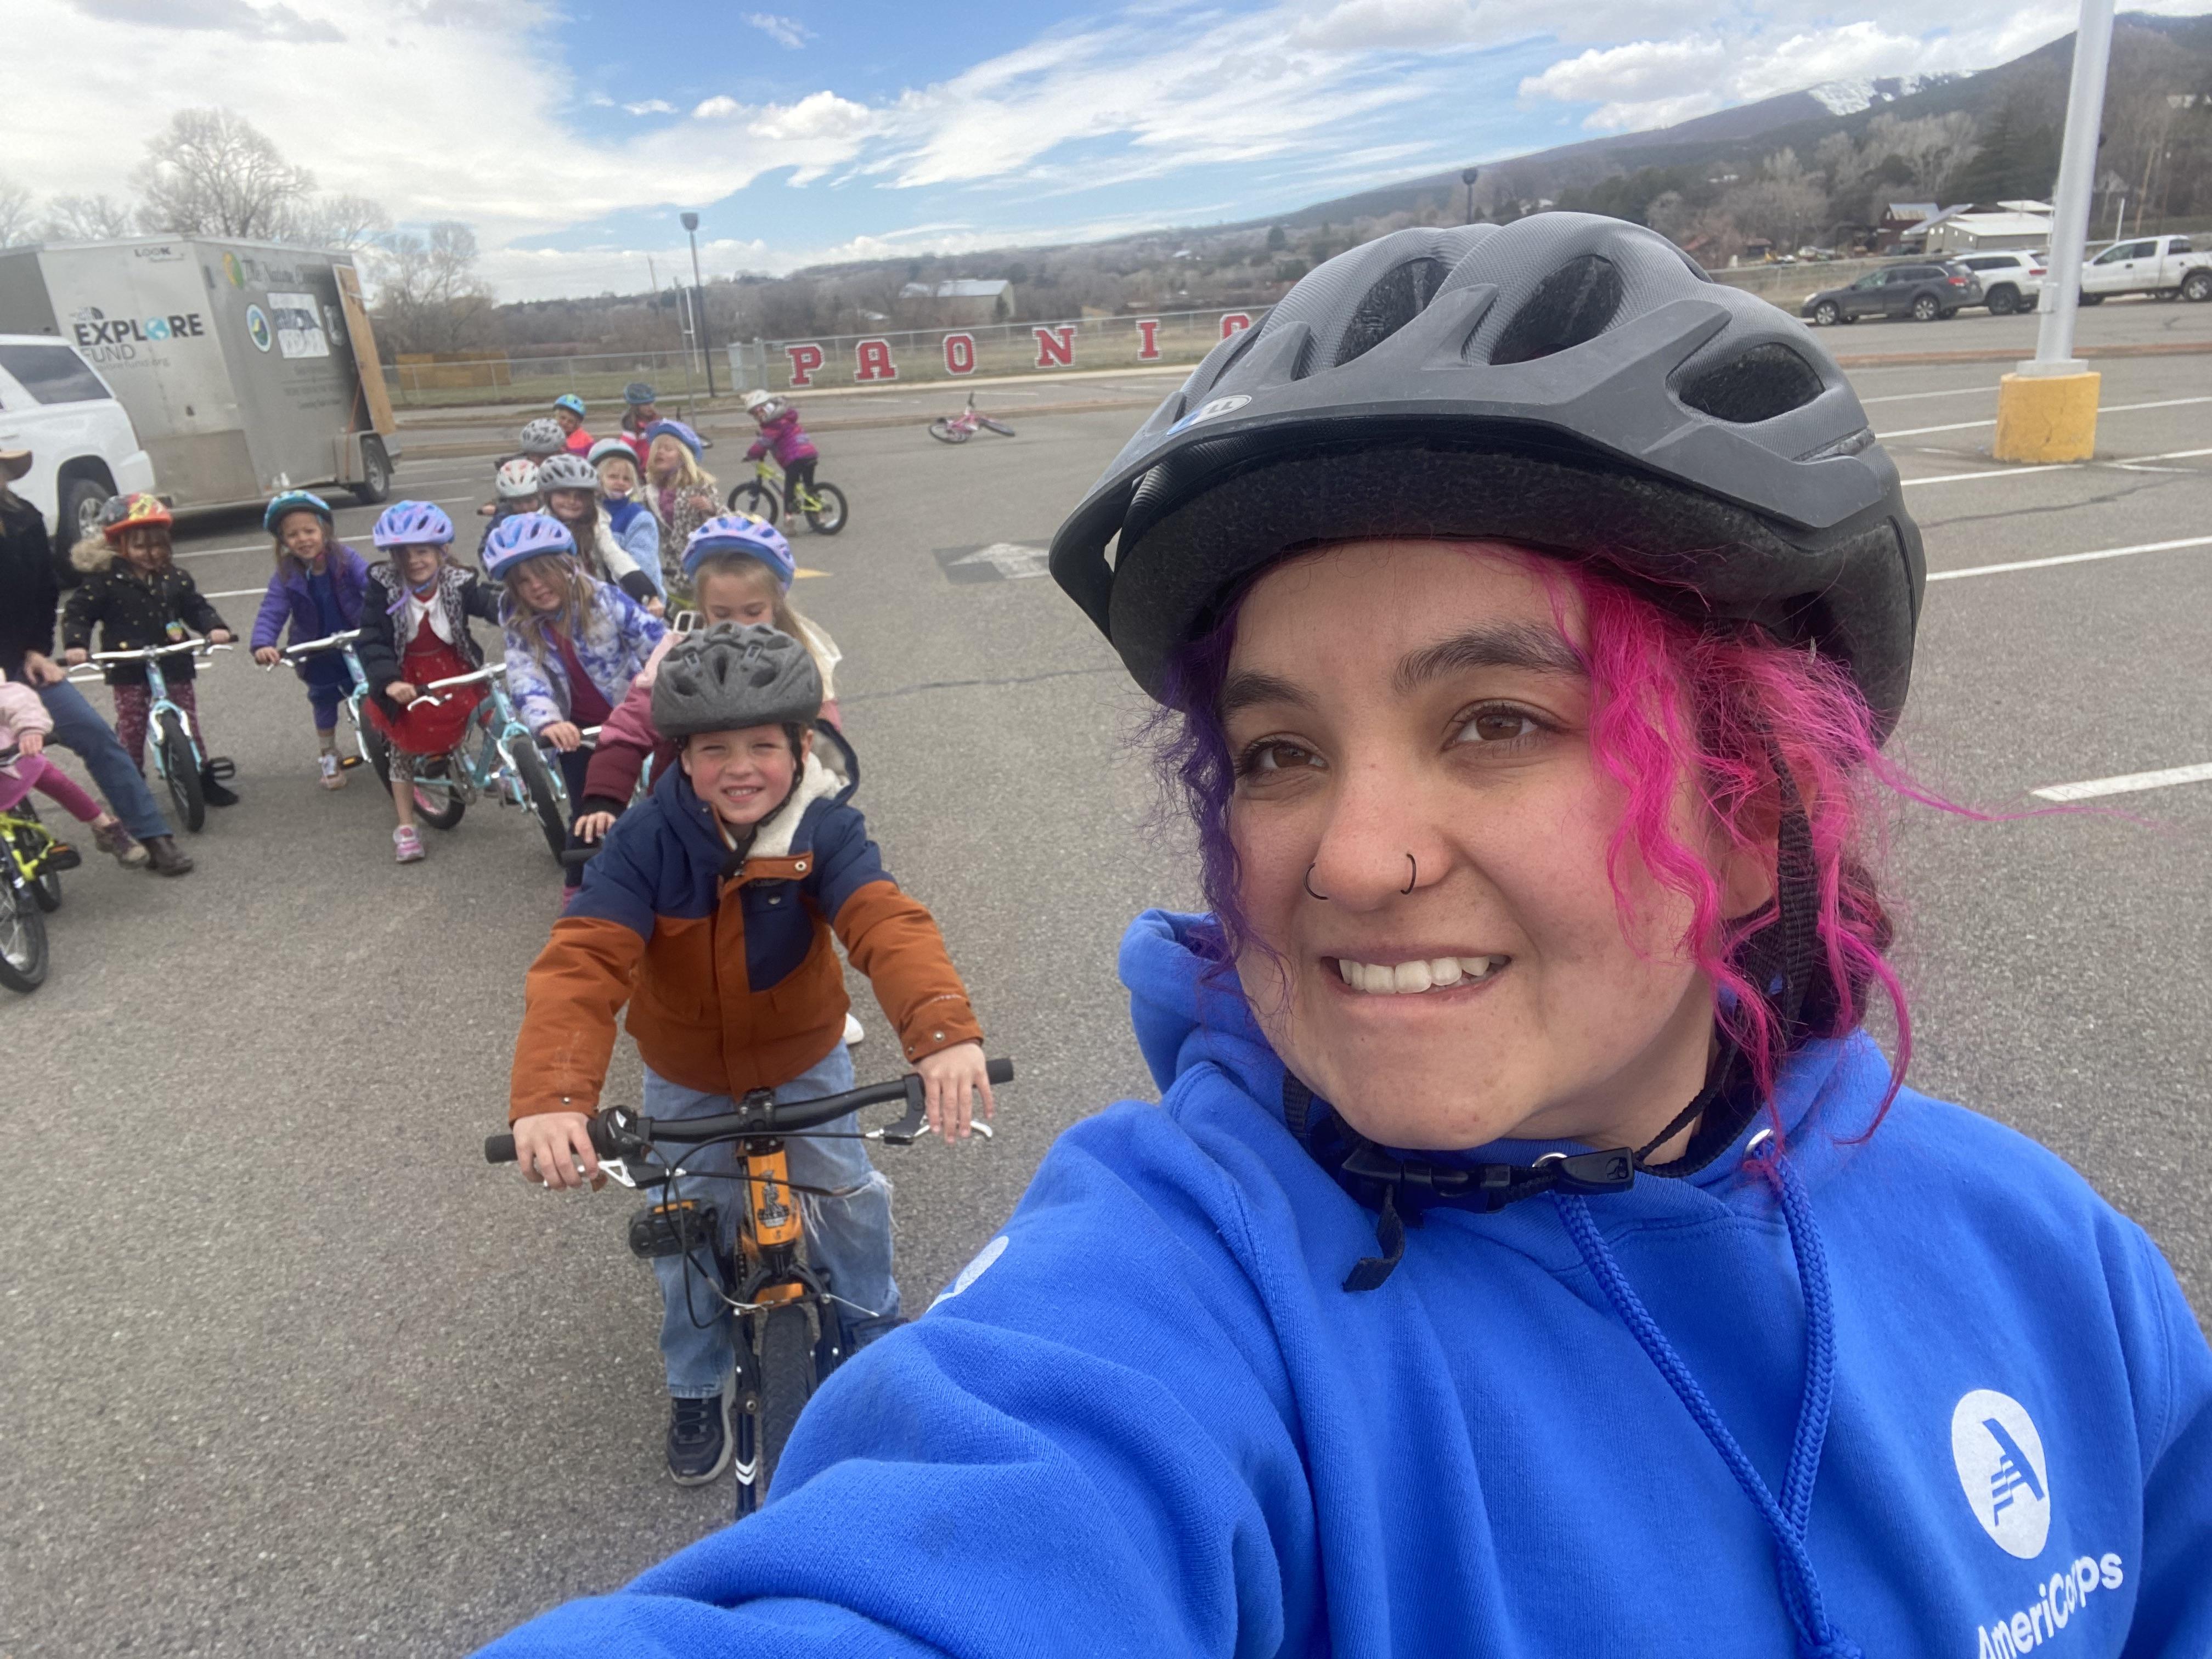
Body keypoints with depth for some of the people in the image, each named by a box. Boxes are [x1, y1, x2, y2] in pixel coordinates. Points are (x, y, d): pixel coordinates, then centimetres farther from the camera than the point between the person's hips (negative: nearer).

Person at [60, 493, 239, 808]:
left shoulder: (174, 578, 2)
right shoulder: (103, 580, -8)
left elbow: (196, 607, 5)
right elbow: (77, 613, -6)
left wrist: (214, 627, -15)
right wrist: (76, 645, -21)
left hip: (174, 664, 2)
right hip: (128, 669, -2)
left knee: (189, 721, 8)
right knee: (131, 728, 4)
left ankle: (204, 776, 18)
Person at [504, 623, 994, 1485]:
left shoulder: (825, 830, -25)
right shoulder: (646, 842, -26)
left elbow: (888, 924, -41)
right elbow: (582, 962, -36)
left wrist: (943, 1031, -60)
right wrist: (550, 1095, -53)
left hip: (804, 1059, 0)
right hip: (686, 1075, 0)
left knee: (850, 1197, 7)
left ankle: (875, 1327, 40)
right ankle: (696, 1388, 38)